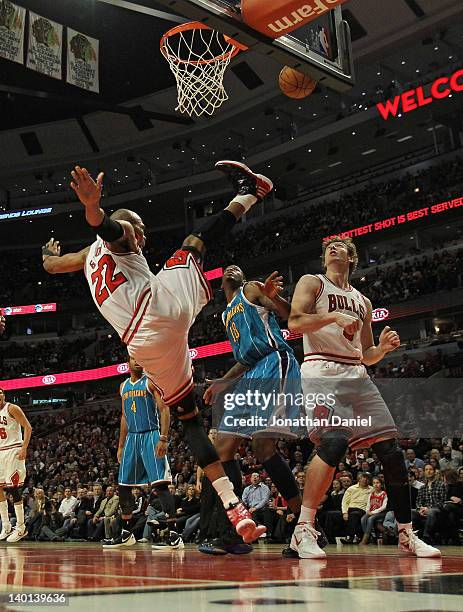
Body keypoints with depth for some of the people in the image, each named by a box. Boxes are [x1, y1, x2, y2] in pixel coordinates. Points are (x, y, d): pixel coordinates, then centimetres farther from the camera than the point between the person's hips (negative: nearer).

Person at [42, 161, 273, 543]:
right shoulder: (120, 234, 16)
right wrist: (93, 205, -32)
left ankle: (232, 504, 3)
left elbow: (50, 266, 53)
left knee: (188, 416, 14)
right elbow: (101, 221, -9)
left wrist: (51, 250, 76)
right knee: (193, 242, 22)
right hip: (167, 302, -5)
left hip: (144, 343, 5)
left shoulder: (87, 255, 34)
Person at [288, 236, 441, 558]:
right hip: (322, 372, -6)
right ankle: (303, 530, -18)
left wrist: (382, 348, 4)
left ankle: (407, 534, 11)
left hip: (357, 376, 6)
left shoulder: (363, 302, 24)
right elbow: (295, 323, -7)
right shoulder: (312, 283, 10)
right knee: (333, 442, -27)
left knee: (392, 450, -2)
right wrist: (334, 316, -18)